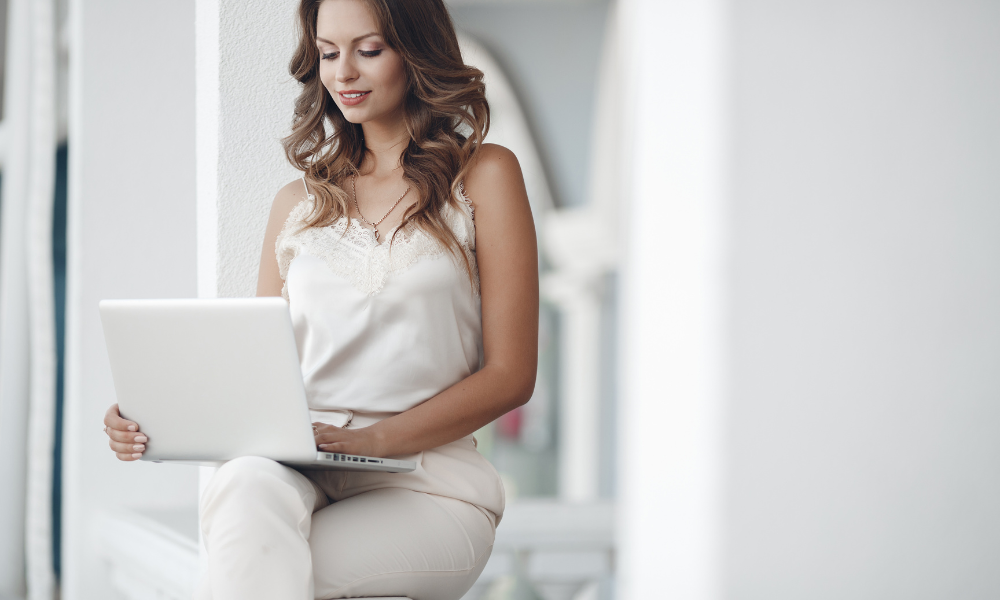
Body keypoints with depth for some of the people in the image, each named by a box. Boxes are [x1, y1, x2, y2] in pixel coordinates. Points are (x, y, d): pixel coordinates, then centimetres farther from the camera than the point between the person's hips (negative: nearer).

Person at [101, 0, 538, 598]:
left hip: (427, 479, -3)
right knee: (249, 485, -37)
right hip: (295, 476, 3)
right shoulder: (299, 203, 21)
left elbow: (509, 375, 2)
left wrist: (374, 440, -13)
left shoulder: (484, 175, 9)